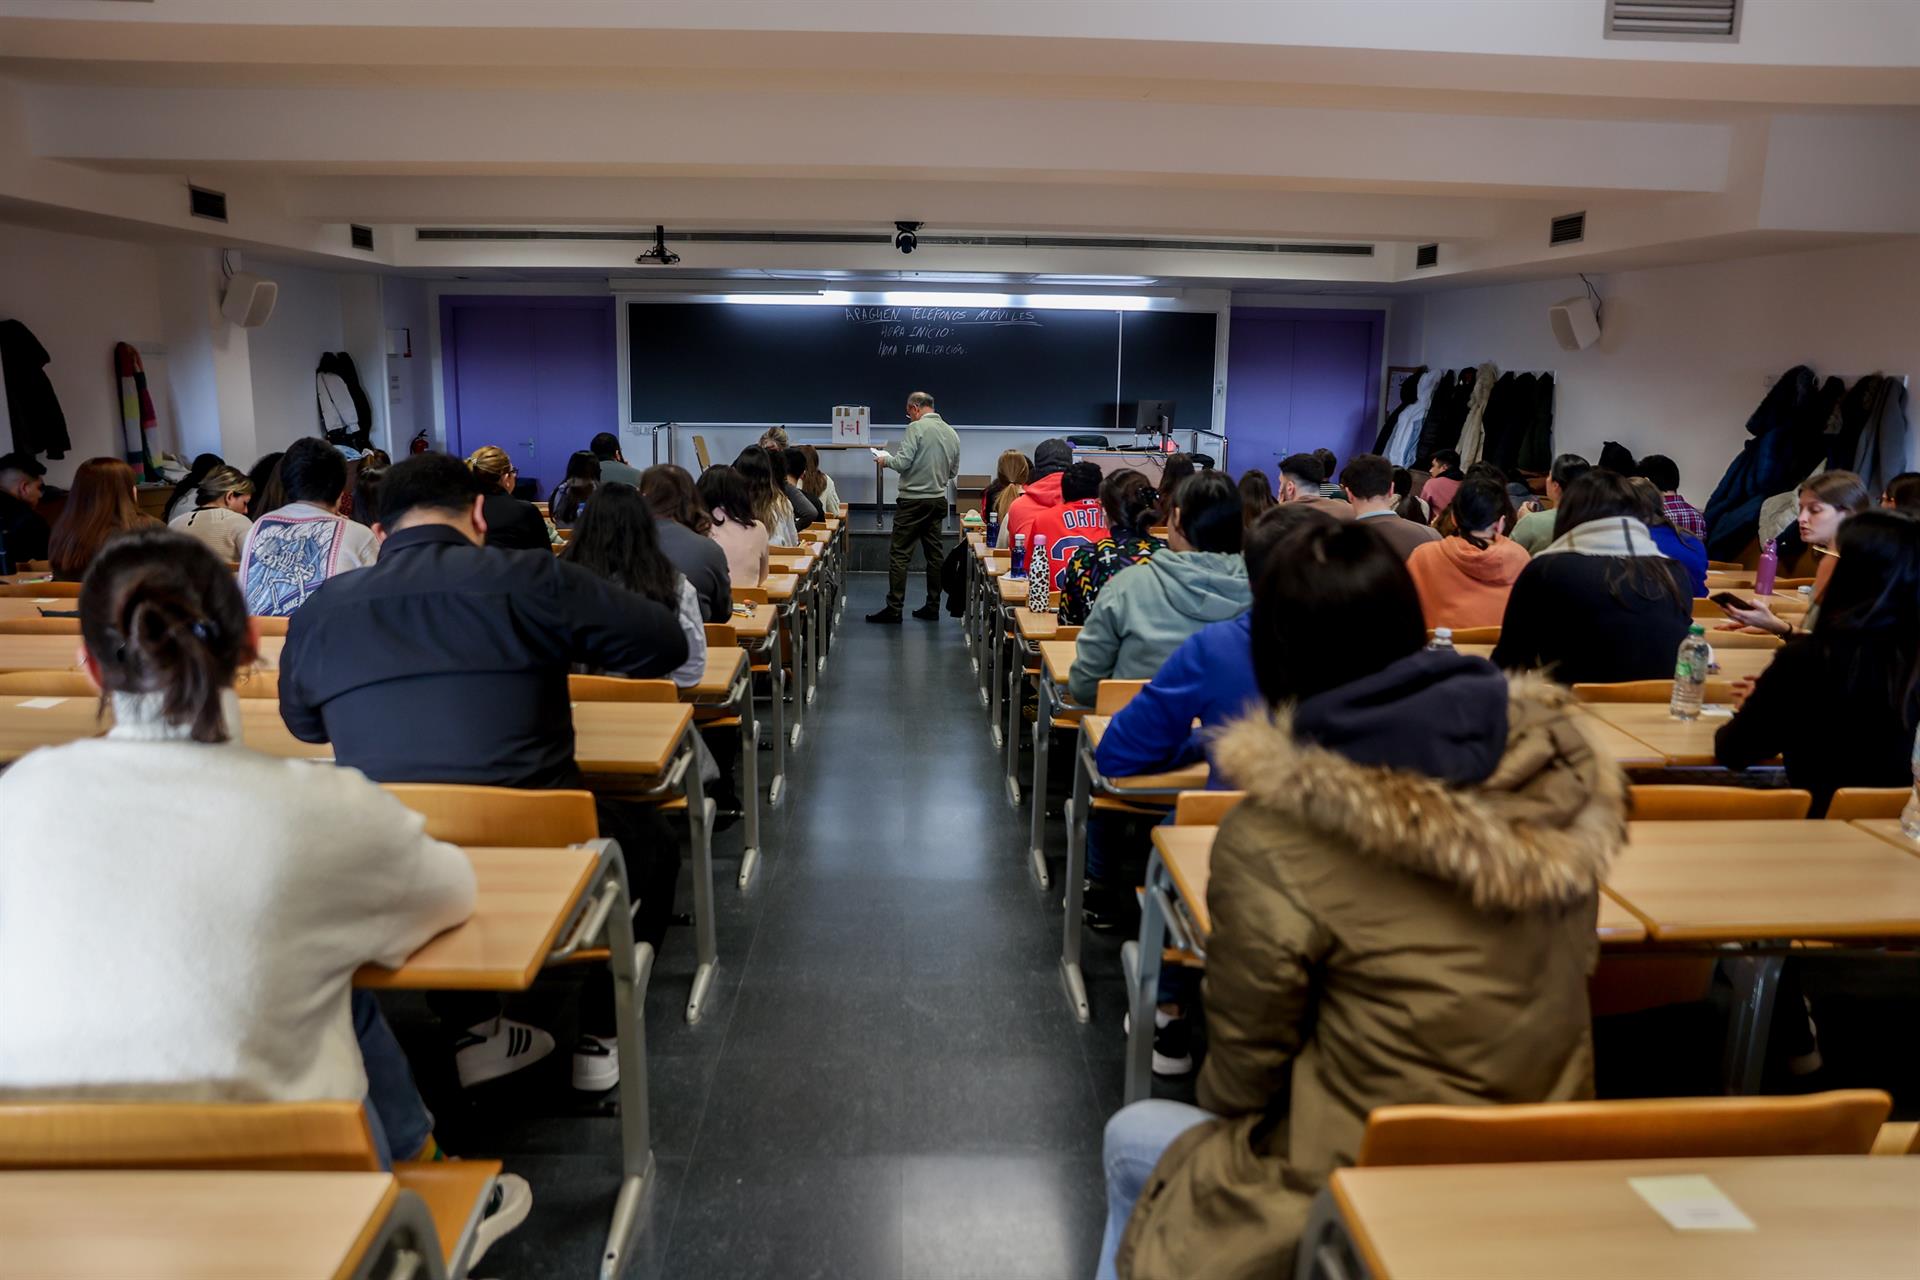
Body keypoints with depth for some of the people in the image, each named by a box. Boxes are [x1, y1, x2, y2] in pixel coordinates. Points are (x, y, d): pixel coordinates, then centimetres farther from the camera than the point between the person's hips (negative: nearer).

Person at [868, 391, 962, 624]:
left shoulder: (917, 428, -12)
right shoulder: (952, 433, 8)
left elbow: (903, 462, -17)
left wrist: (886, 460, 2)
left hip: (913, 500, -7)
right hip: (938, 499, 7)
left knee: (899, 554, -3)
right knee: (934, 554, 11)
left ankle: (894, 609, -3)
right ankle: (933, 607, 14)